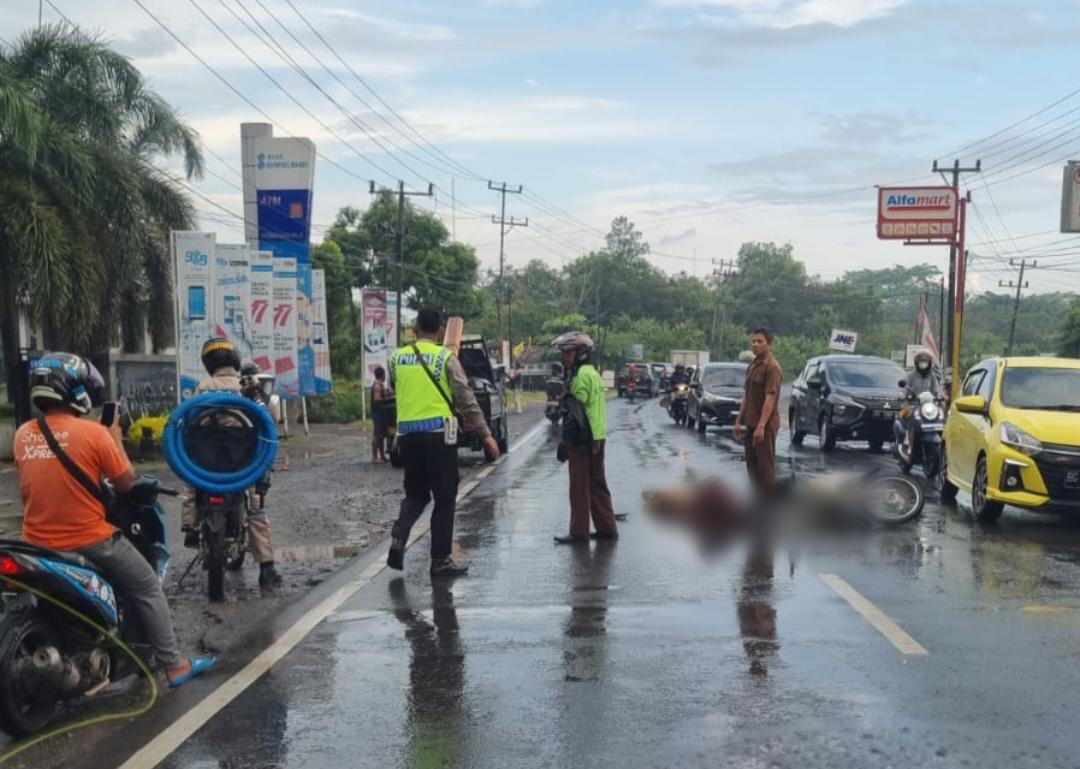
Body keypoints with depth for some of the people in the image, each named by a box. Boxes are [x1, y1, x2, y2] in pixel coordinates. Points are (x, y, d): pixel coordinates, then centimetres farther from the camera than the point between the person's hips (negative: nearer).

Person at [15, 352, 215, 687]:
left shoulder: (23, 434, 1)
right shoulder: (93, 433, -15)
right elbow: (126, 483, -6)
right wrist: (116, 437, 4)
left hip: (38, 546, 5)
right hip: (90, 542, -5)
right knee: (147, 589, 11)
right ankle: (173, 665, 13)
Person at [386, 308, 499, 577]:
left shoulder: (397, 358, 8)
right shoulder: (445, 357, -4)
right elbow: (466, 398, -6)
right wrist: (486, 434, -2)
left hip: (406, 433, 4)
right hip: (438, 432, -4)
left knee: (415, 494, 18)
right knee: (444, 498, 6)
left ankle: (398, 537, -6)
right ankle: (440, 560, 6)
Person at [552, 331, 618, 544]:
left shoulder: (583, 374, -13)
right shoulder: (592, 373, 18)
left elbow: (578, 409, -19)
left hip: (582, 440, -10)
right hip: (595, 438, 10)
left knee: (579, 487, -4)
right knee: (597, 484, 15)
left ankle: (578, 532, 1)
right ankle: (607, 528, 20)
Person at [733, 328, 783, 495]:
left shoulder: (772, 367, -14)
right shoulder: (752, 365, 14)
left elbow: (770, 398, -21)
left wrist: (761, 425, -26)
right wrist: (739, 420, 15)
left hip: (766, 425, -9)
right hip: (751, 423, 9)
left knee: (765, 465, -4)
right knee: (752, 465, 12)